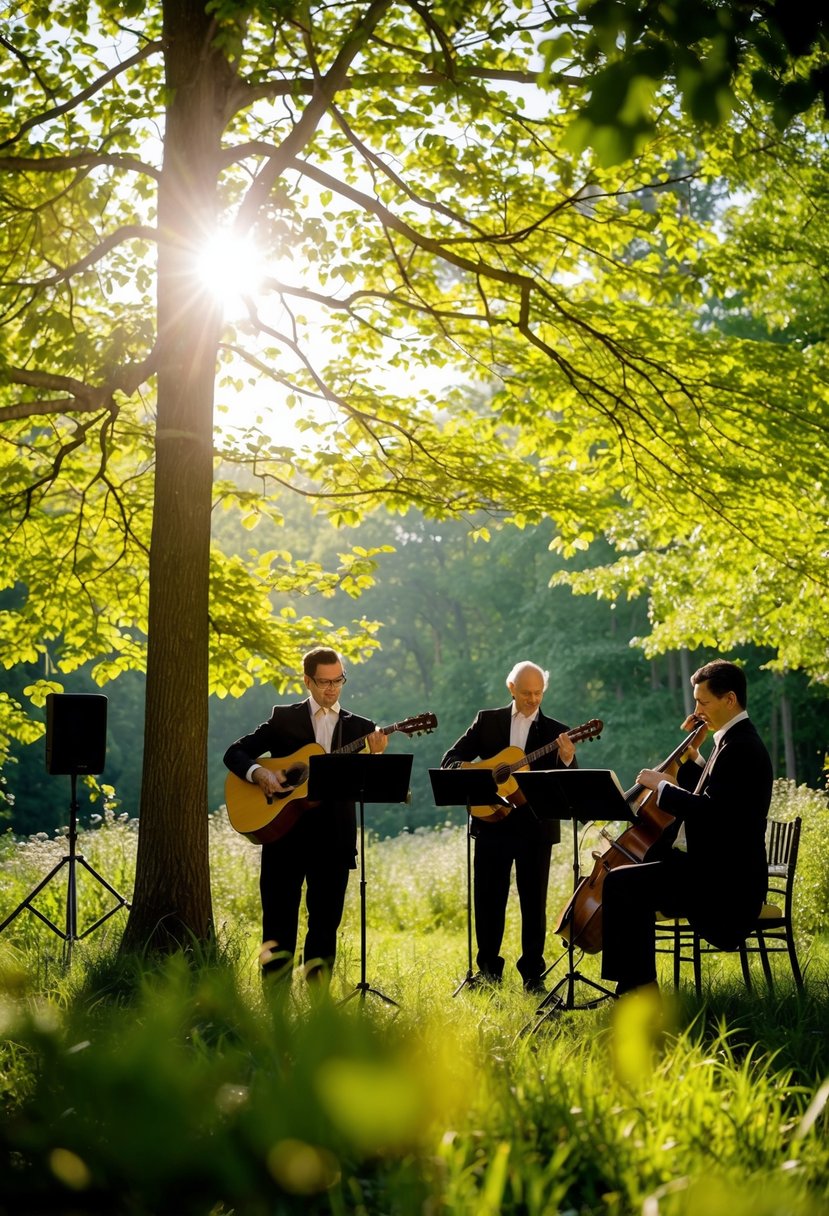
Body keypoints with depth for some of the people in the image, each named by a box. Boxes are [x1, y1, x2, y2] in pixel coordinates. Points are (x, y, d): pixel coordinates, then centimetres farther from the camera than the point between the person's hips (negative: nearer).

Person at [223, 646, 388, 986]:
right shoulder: (284, 719, 7)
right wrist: (258, 772, -14)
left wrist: (373, 757, -21)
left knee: (325, 922, 3)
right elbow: (234, 753, 5)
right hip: (283, 832, -1)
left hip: (333, 838, 1)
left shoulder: (359, 728, 9)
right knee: (278, 920, 1)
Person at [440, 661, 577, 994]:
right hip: (491, 823, 1)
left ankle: (532, 974, 11)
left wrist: (567, 760, -26)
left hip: (535, 828, -1)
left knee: (534, 902, 3)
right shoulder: (487, 721, 8)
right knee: (488, 900, 6)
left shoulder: (556, 732, 4)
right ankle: (488, 969, 18)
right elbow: (451, 759, 5)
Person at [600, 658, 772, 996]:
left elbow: (709, 810, -27)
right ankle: (641, 985, 18)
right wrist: (691, 756, 14)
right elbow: (706, 798, 25)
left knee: (621, 883, -18)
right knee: (636, 885, 18)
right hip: (721, 871, 11)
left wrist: (661, 785, -15)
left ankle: (635, 984, -9)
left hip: (725, 882, -11)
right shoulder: (736, 741, 15)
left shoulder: (740, 748, -17)